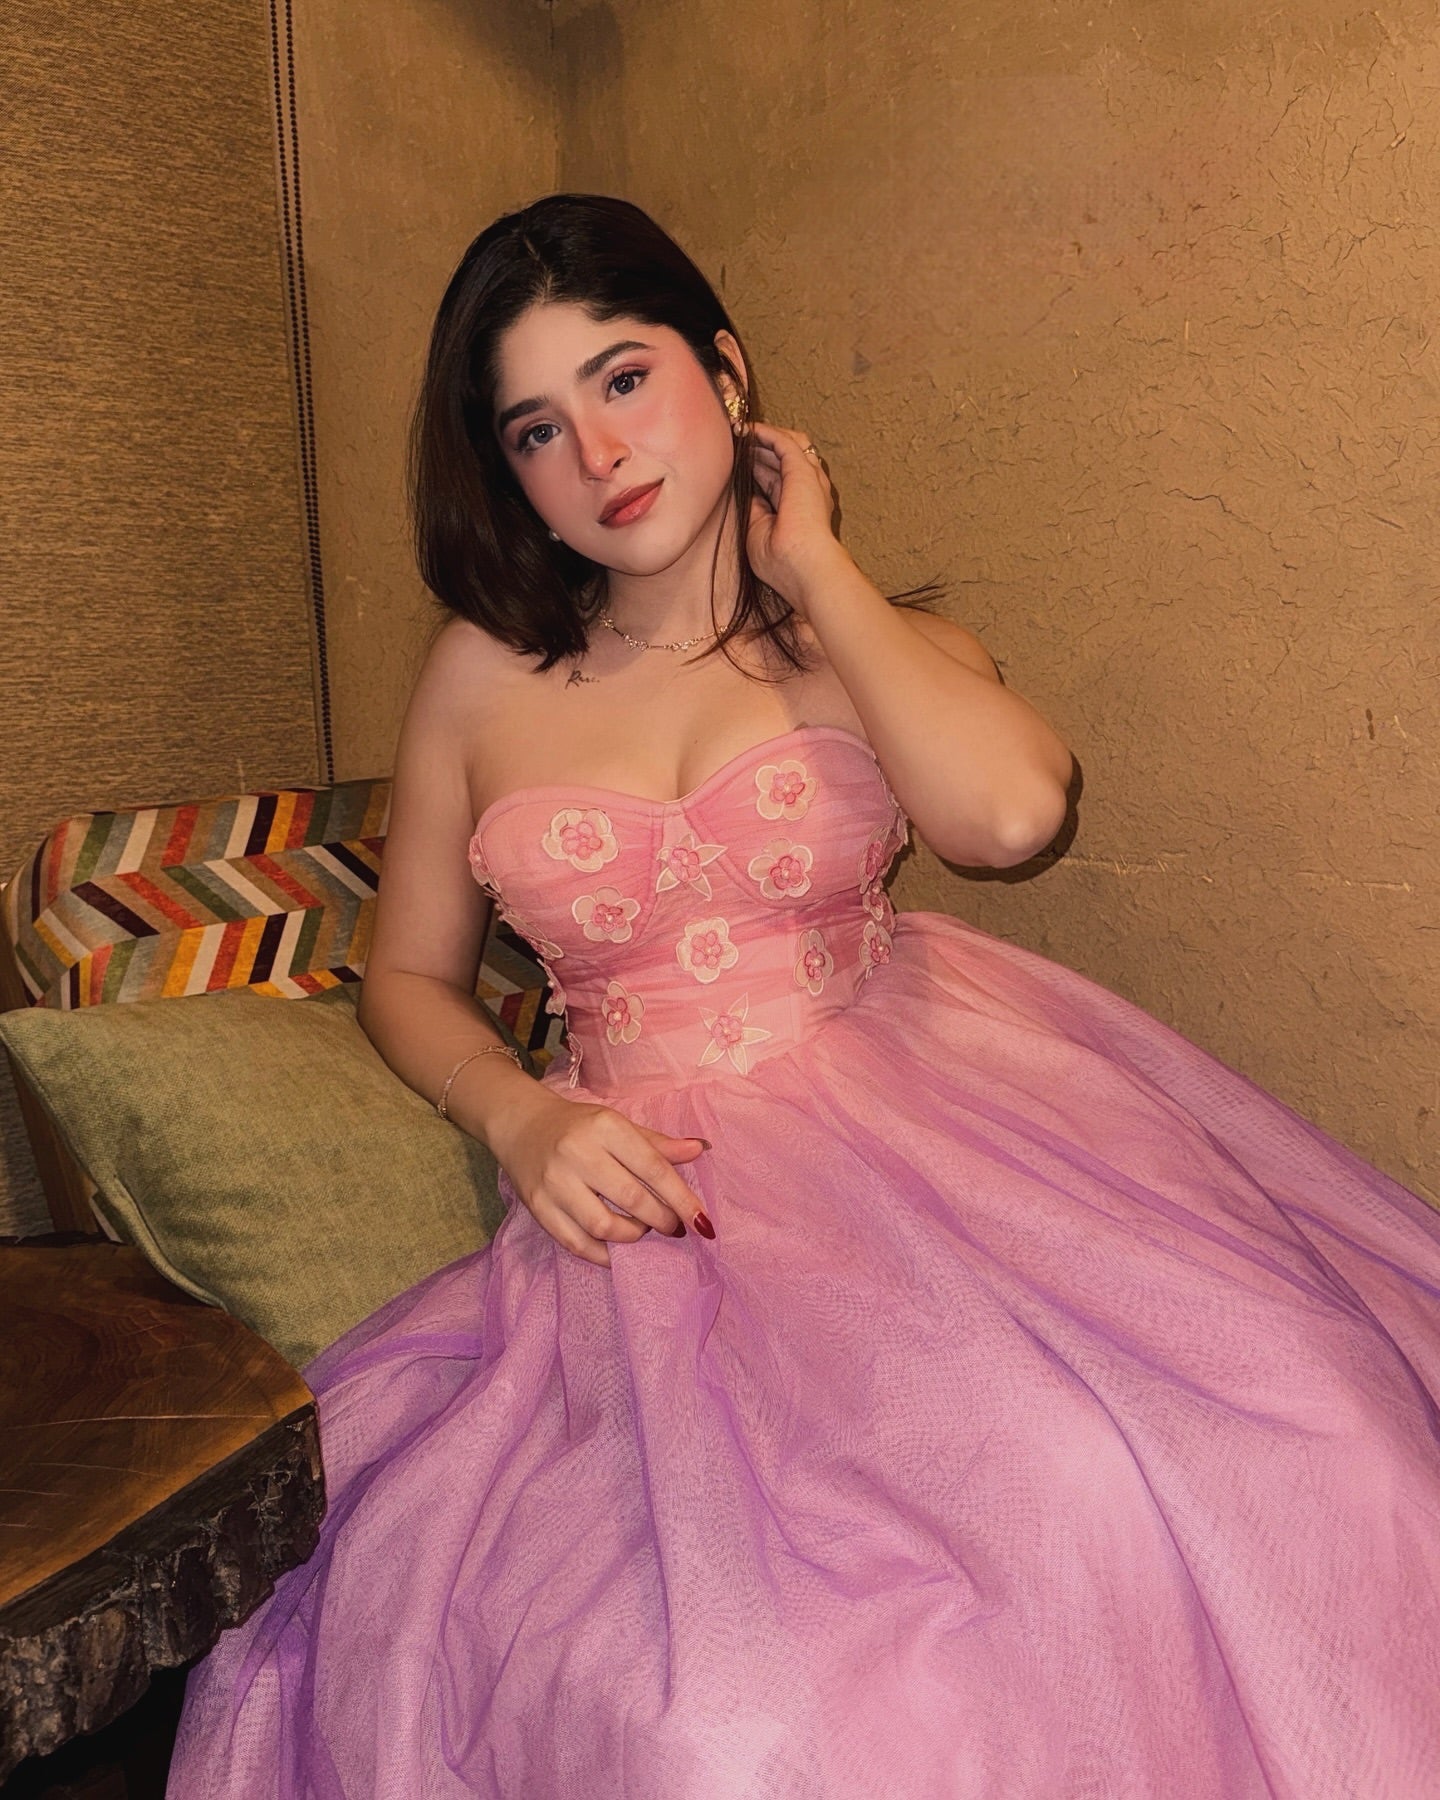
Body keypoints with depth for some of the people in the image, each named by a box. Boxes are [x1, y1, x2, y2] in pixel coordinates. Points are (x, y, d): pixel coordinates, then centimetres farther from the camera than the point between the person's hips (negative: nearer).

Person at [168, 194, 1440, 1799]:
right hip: (654, 1191, 0)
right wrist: (523, 1119, -6)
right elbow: (409, 975, 15)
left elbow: (1009, 811, -16)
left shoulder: (878, 640, 8)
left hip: (907, 1104, 1)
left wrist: (811, 563, -4)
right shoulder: (484, 676, 8)